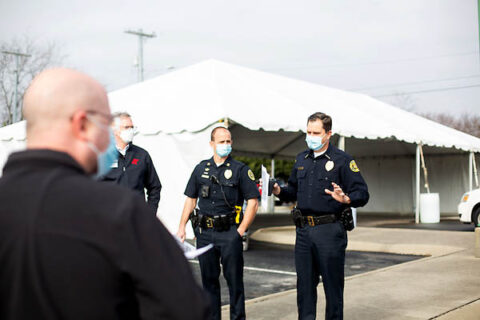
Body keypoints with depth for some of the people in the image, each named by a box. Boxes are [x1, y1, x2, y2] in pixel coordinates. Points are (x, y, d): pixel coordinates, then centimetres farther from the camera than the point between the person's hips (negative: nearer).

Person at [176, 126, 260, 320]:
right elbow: (191, 199, 15)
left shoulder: (240, 169, 0)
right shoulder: (201, 169, 11)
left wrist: (241, 230, -9)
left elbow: (253, 202, -3)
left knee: (234, 279, 1)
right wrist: (182, 227, 6)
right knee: (209, 279, 11)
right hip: (205, 233, 4)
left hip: (229, 233, -3)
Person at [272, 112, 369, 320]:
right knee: (304, 283, 12)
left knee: (332, 284, 3)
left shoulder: (342, 160, -4)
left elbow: (362, 193, -9)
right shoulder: (301, 159, 14)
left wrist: (346, 199, -28)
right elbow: (294, 190, 23)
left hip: (329, 231, -5)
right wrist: (280, 191, 3)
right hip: (303, 230, 6)